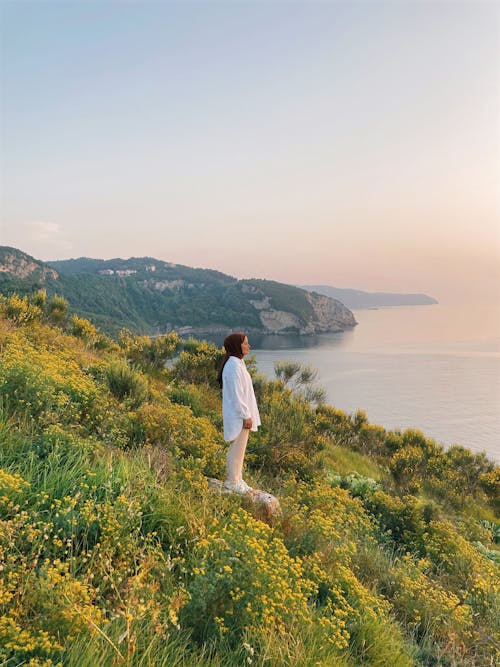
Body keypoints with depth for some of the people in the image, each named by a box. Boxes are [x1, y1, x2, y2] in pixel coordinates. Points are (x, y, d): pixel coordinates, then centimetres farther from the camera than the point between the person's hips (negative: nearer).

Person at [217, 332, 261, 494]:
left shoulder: (238, 363, 10)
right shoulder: (234, 366, -21)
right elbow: (235, 394, -23)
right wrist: (246, 416, -19)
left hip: (240, 413, 10)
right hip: (238, 415, -10)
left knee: (238, 448, 18)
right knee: (237, 448, 2)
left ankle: (236, 479, 29)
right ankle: (232, 481, 14)